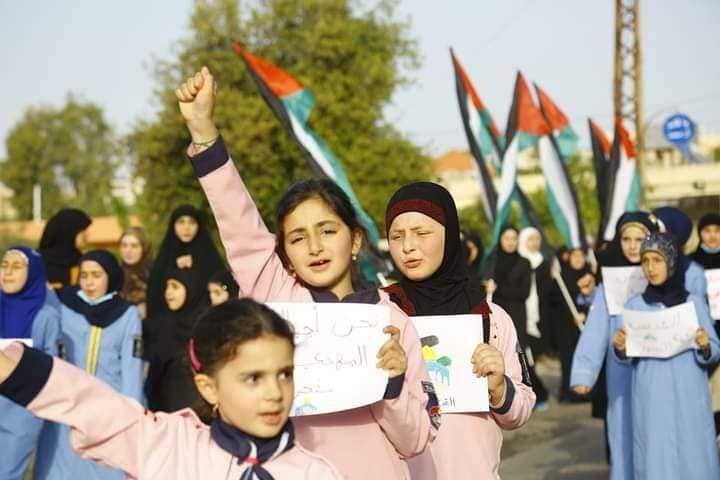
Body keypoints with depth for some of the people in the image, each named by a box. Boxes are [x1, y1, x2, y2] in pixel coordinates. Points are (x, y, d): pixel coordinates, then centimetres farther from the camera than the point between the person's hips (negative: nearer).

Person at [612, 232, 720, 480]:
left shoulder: (694, 304, 1)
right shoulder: (635, 306, 3)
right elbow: (627, 358, 2)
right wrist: (619, 347, -19)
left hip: (689, 399, 0)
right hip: (651, 401, 0)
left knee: (693, 459, 1)